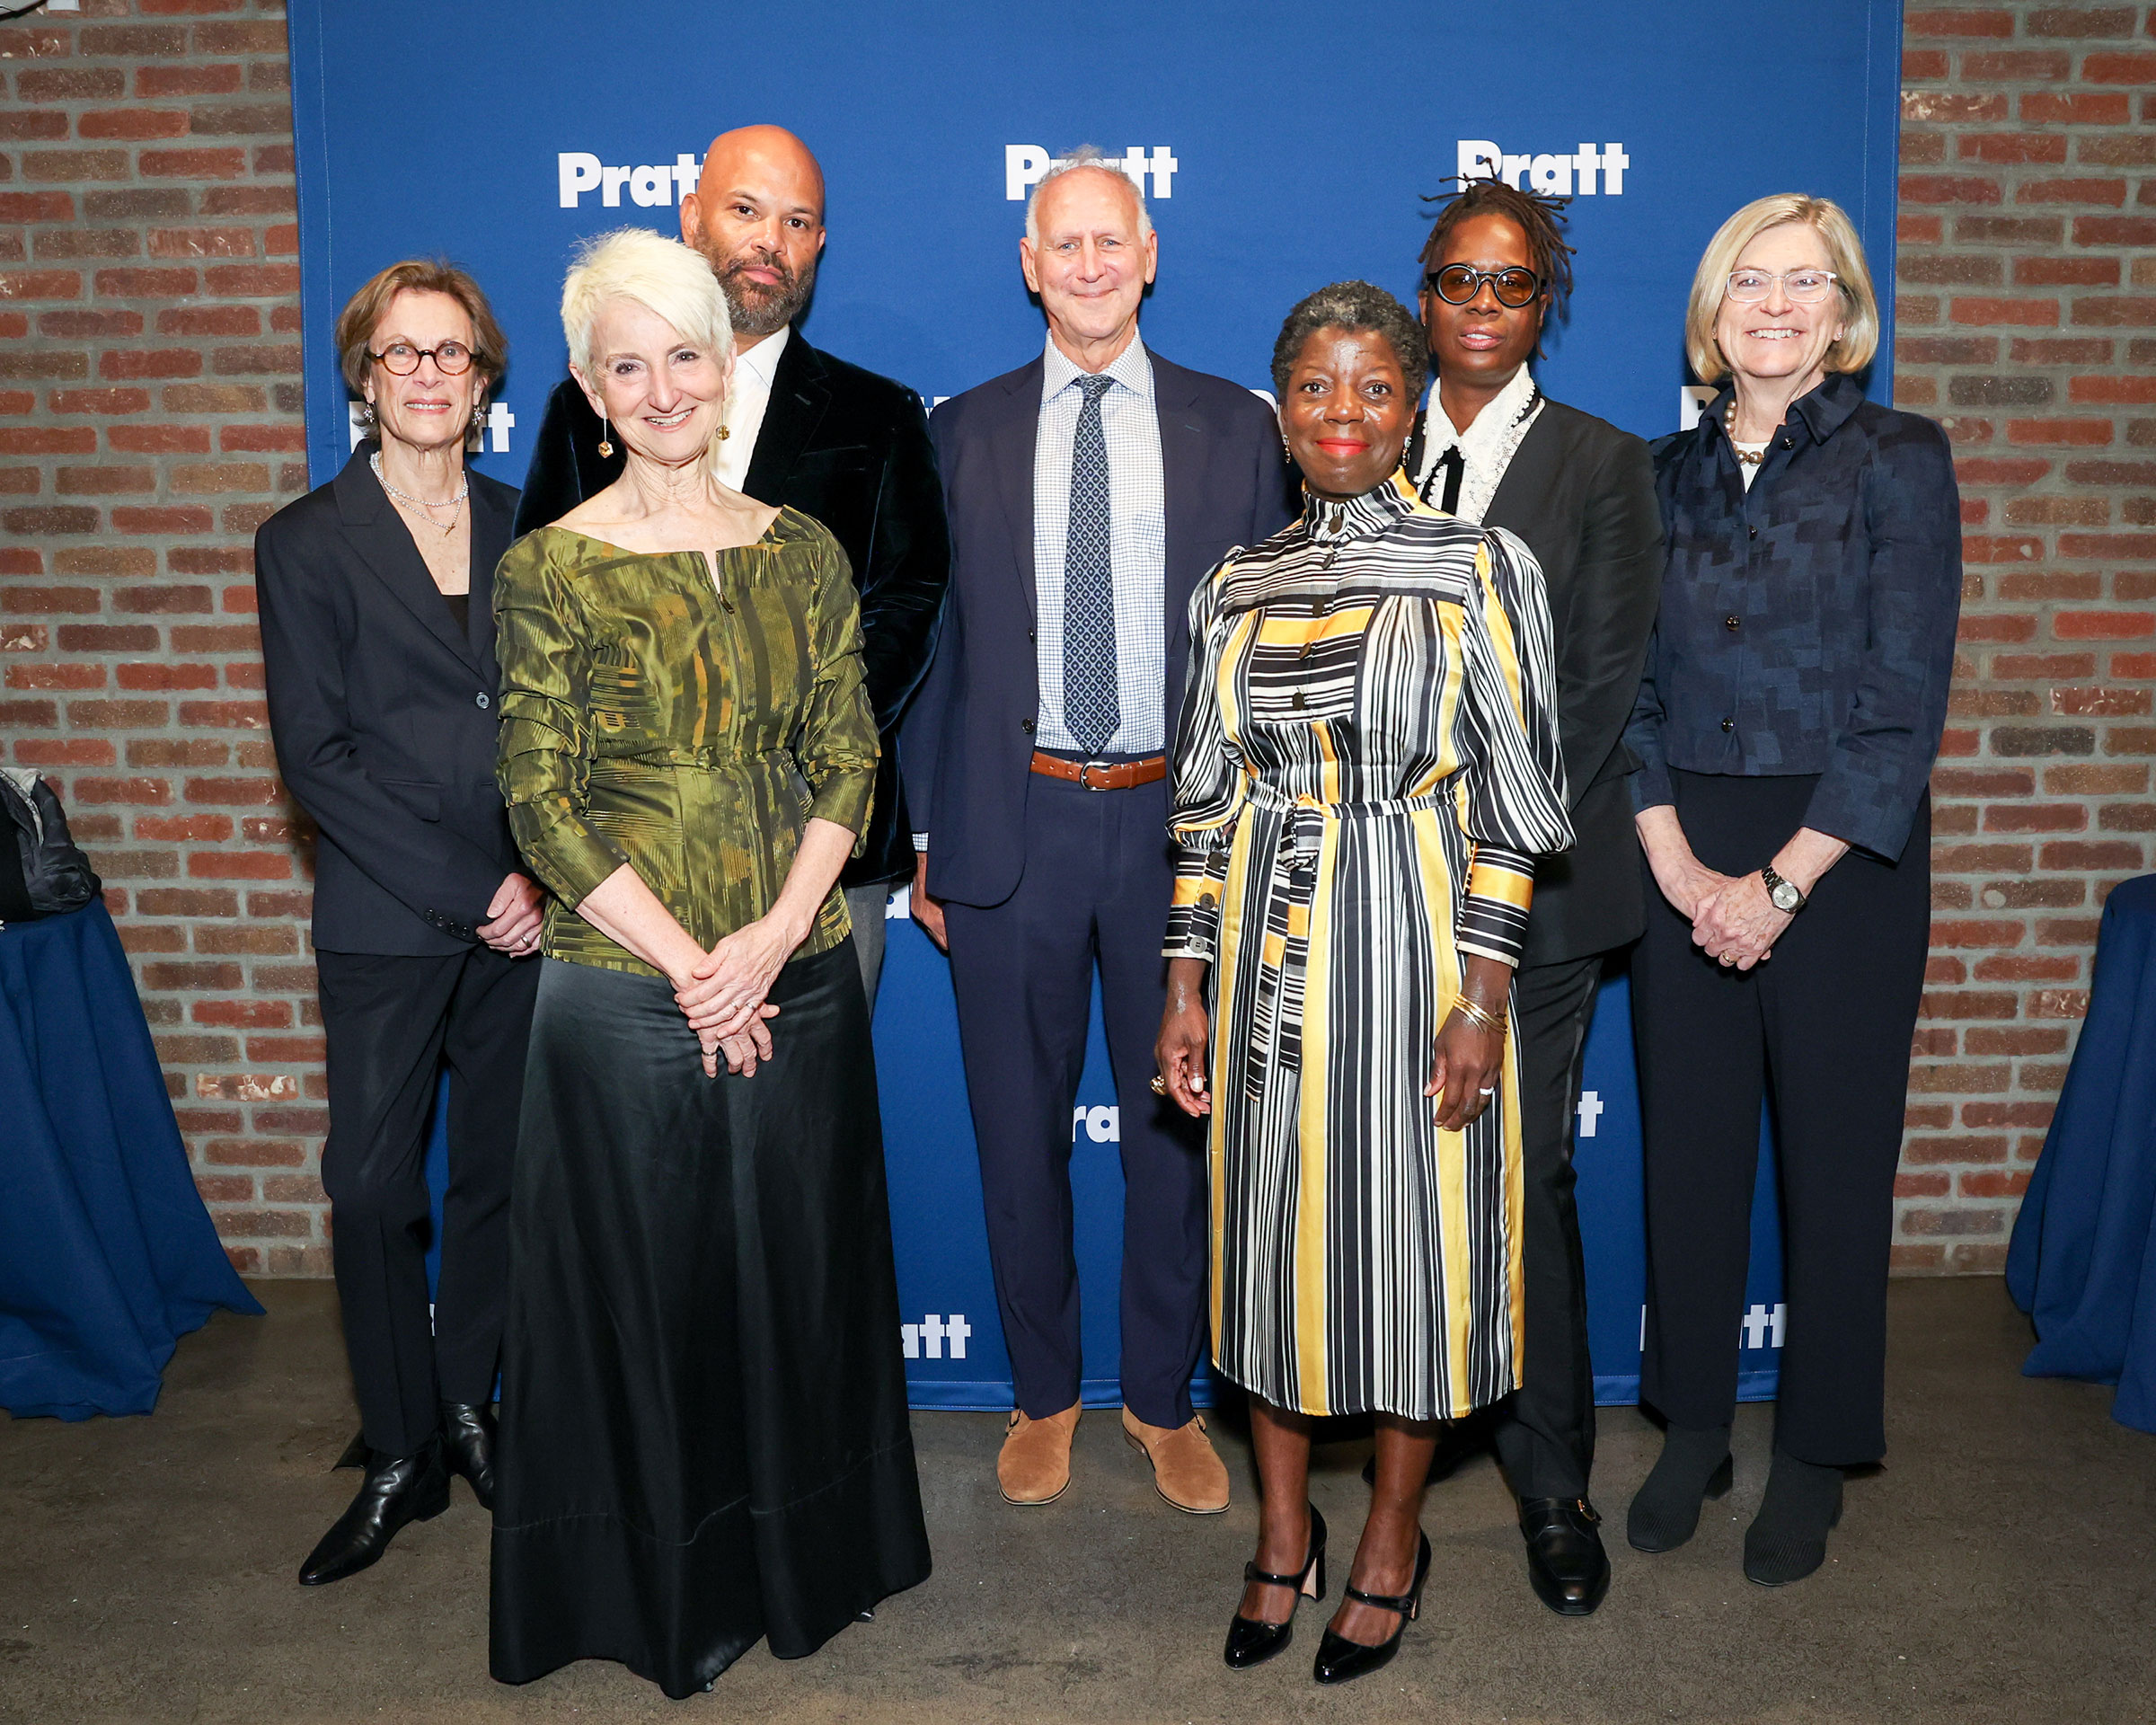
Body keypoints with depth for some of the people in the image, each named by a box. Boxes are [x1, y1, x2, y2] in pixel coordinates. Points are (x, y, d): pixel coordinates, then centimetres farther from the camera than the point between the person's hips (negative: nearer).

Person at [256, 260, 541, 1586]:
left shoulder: (525, 531, 8)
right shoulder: (307, 543, 0)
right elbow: (317, 755, -6)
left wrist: (542, 877, -6)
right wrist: (469, 889, -11)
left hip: (520, 917, 2)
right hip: (386, 927, -2)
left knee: (500, 1176, 10)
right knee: (375, 1190, 3)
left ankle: (469, 1406, 29)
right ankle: (401, 1454, 19)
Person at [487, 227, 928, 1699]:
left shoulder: (800, 551, 4)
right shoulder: (550, 570, -4)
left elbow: (849, 762, 2)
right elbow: (545, 808, -7)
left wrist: (772, 941, -12)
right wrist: (691, 969, -13)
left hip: (800, 976, 3)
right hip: (625, 990, -3)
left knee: (802, 1268, 15)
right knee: (651, 1285, 10)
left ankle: (809, 1558, 37)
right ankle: (673, 1591, 32)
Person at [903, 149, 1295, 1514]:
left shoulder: (1234, 426, 5)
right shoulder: (965, 432, 6)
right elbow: (935, 640, 6)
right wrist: (926, 837, 3)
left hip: (1180, 821, 0)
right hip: (1013, 825, 1)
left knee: (1180, 1122, 10)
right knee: (1021, 1128, 11)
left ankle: (1165, 1399, 30)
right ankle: (1044, 1393, 31)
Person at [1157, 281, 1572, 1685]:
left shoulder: (1480, 568, -3)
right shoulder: (1239, 586, 8)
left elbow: (1512, 798, -6)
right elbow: (1211, 800, 9)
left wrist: (1482, 993, -13)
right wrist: (1189, 985, 5)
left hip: (1412, 943, -3)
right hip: (1267, 951, 4)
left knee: (1409, 1239, 7)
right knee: (1272, 1233, 11)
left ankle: (1395, 1541, 28)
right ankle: (1286, 1531, 31)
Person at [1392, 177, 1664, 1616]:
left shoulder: (1603, 464, 4)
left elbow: (1603, 683, -3)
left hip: (1535, 877, -2)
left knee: (1525, 1173, 0)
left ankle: (1553, 1482, 15)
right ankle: (1447, 1410, 26)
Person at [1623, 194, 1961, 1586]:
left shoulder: (1899, 459, -2)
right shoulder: (1668, 474, 8)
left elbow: (1905, 703, -8)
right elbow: (1629, 688, 4)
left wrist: (1781, 883, -12)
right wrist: (1679, 866, -8)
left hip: (1842, 859, -3)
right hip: (1685, 863, 3)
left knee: (1835, 1155, 7)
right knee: (1690, 1145, 9)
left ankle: (1818, 1456, 25)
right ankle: (1694, 1424, 27)